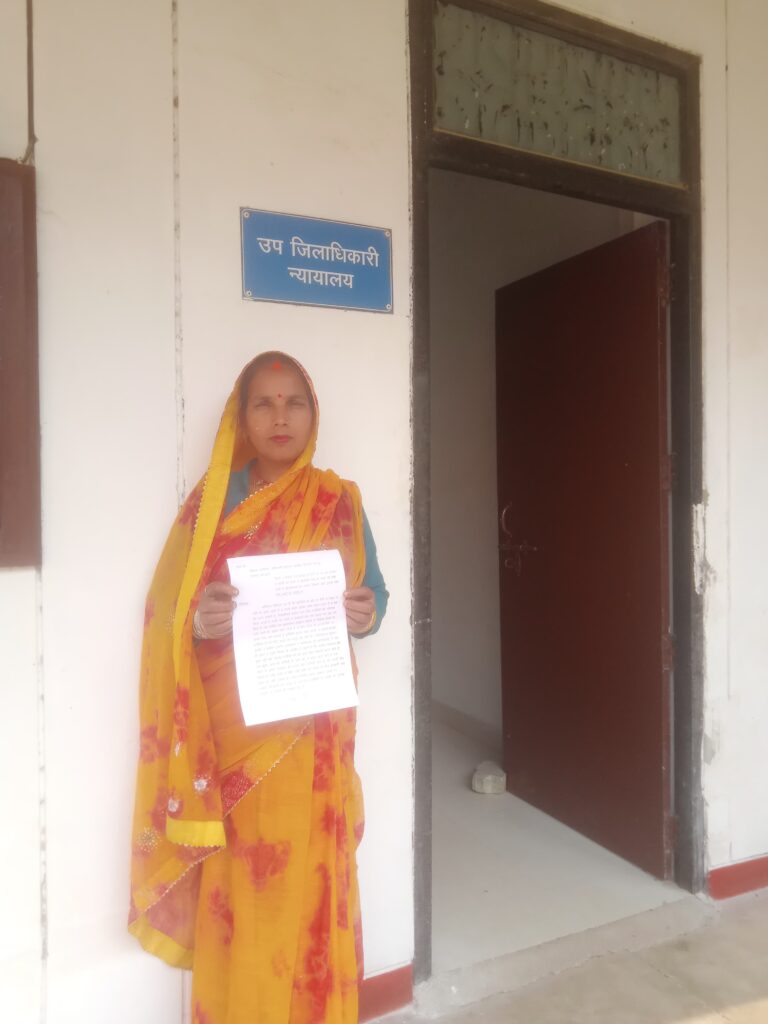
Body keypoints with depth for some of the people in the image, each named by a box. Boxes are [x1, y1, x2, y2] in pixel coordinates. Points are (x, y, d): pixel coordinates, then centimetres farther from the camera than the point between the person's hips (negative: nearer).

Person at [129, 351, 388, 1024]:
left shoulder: (339, 501, 4)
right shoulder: (209, 500, 3)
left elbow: (374, 596, 7)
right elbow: (167, 612, 2)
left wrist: (367, 613, -15)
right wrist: (201, 621, -20)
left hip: (311, 729, 1)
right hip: (230, 730, 0)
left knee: (307, 881, 6)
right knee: (235, 890, 6)